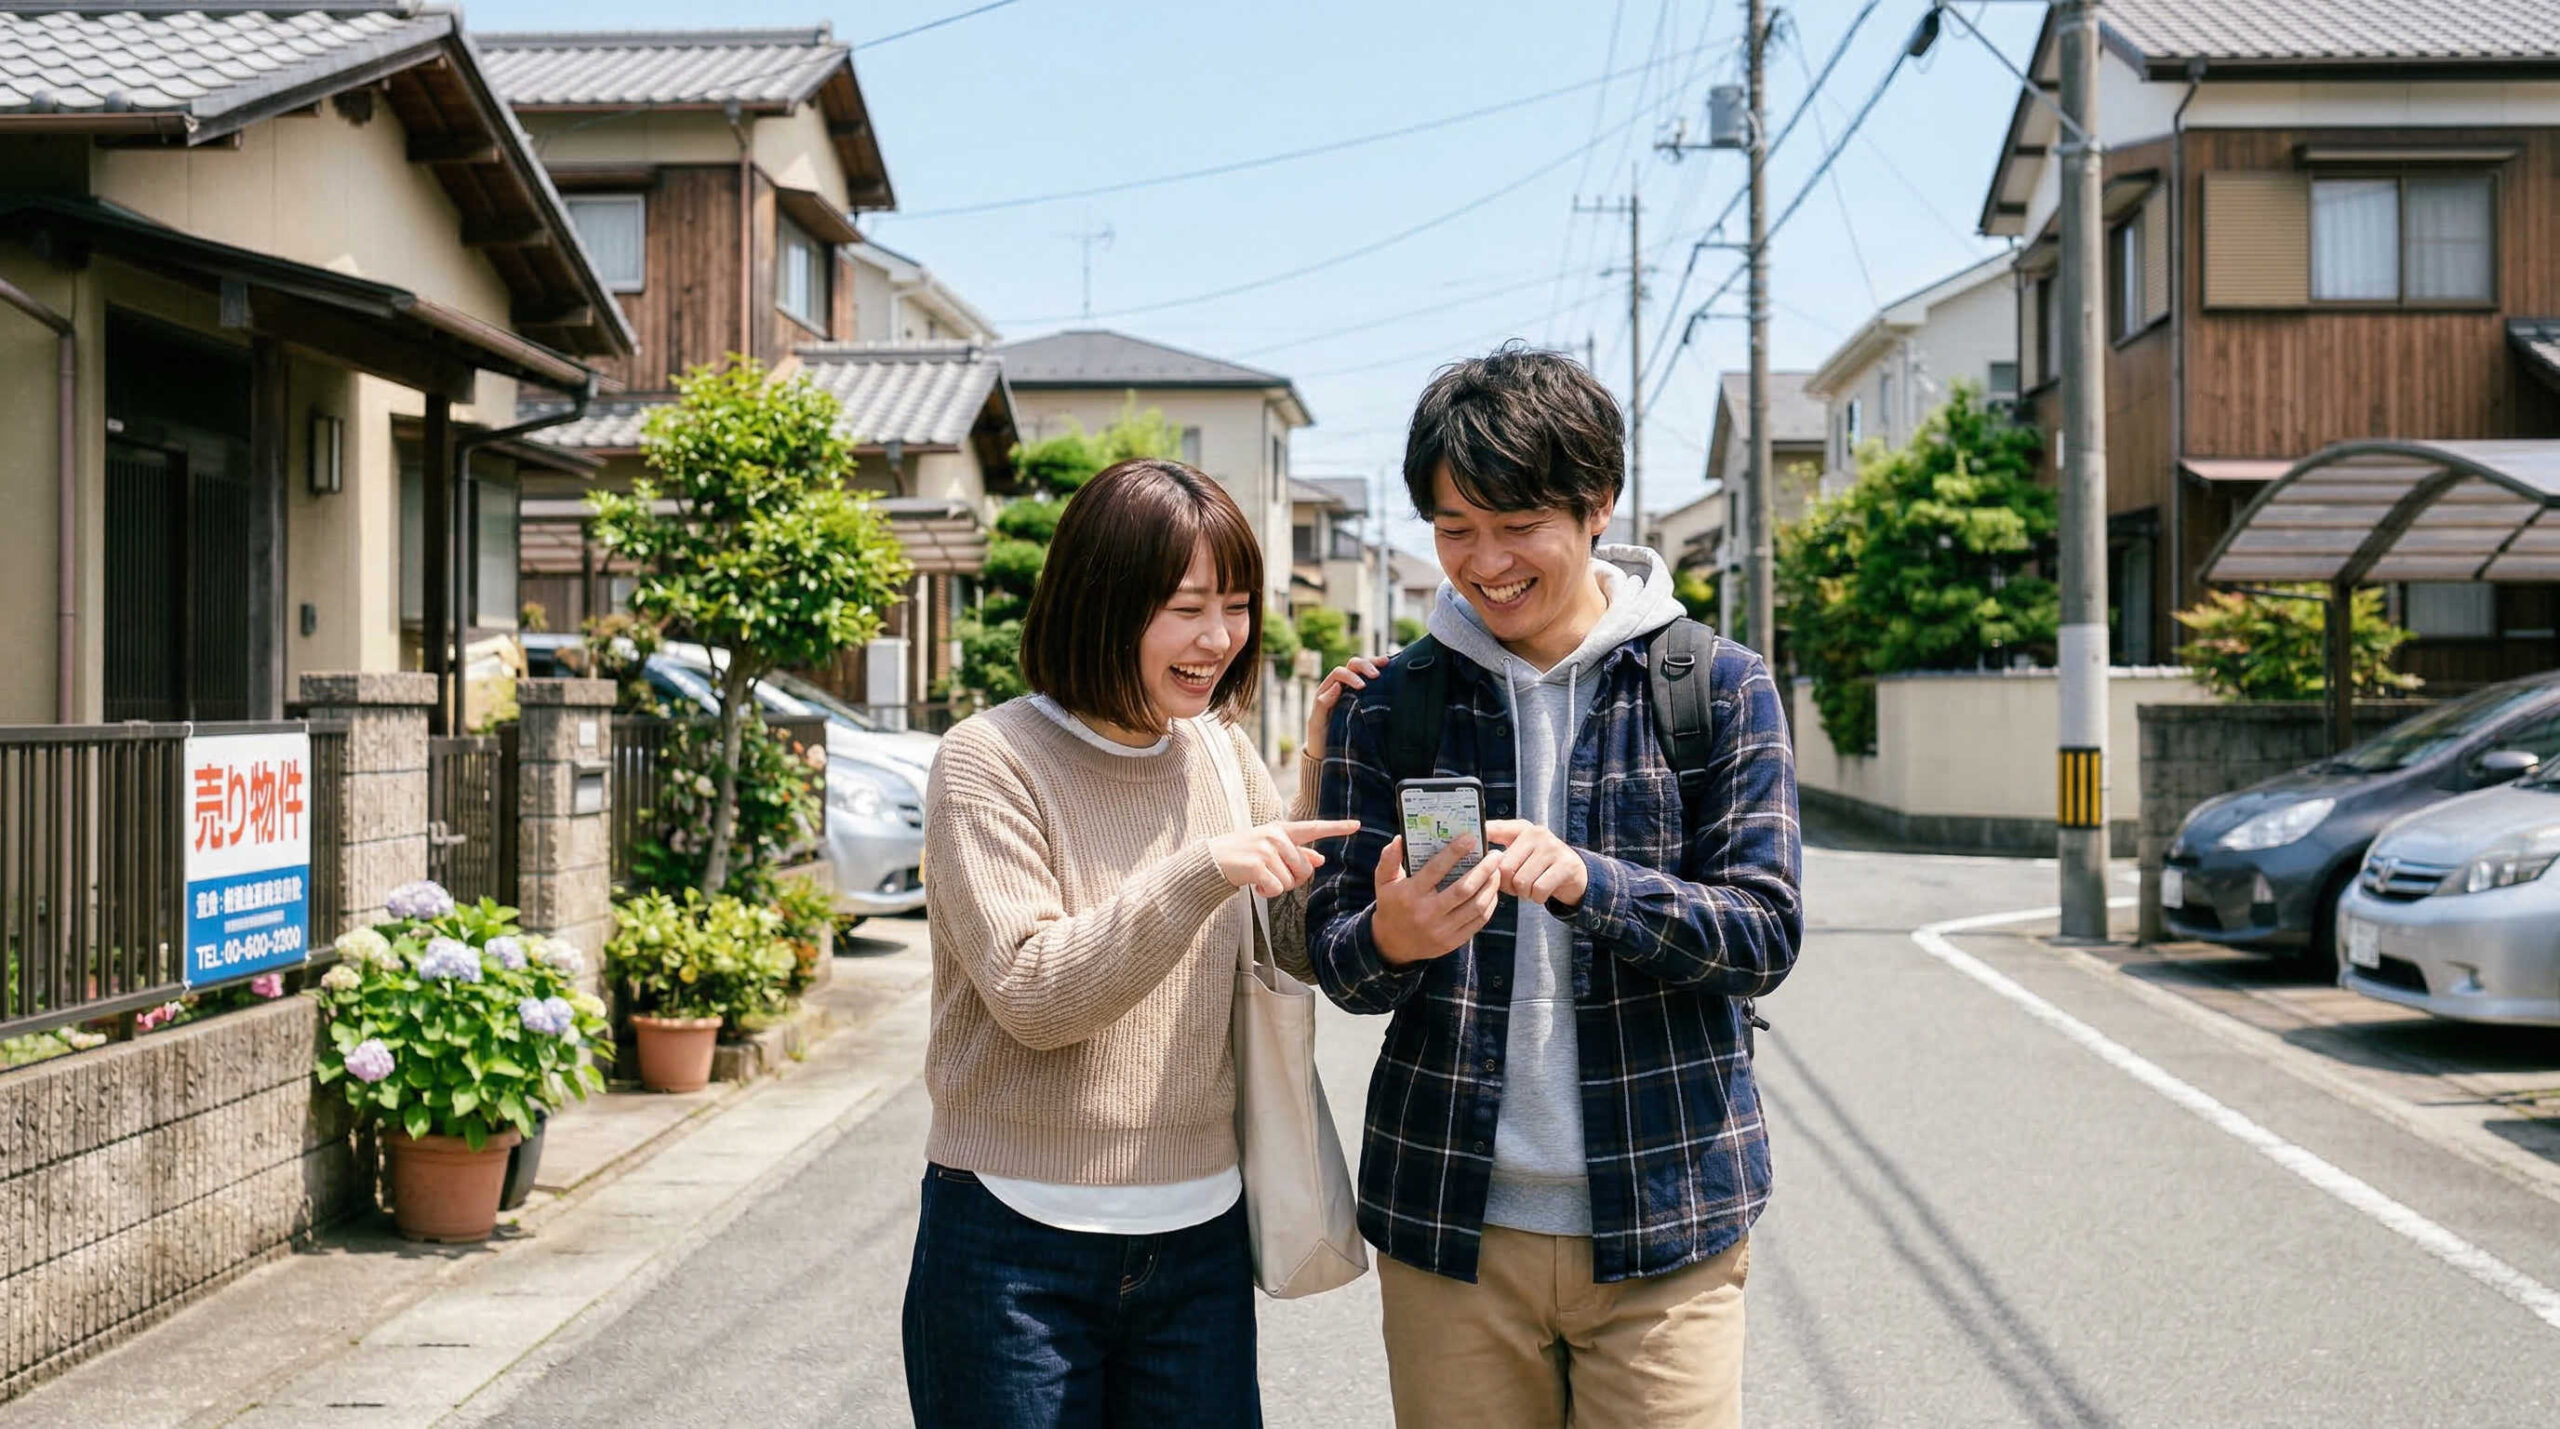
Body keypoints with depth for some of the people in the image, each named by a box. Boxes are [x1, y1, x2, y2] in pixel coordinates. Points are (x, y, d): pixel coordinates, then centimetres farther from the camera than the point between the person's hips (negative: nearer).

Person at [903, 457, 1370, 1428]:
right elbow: (1031, 994, -18)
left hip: (1200, 1239, 5)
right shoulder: (991, 760, -10)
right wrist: (1200, 873, -27)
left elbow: (1302, 950, 10)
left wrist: (1329, 774, -1)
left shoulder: (1220, 755, 6)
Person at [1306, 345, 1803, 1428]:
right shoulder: (1390, 706, 3)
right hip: (1448, 1219, 1)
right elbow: (1331, 954, 2)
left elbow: (1764, 933, -6)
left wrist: (1587, 882, -24)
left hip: (1662, 1224, -1)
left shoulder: (1719, 687, 0)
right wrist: (1389, 941, -23)